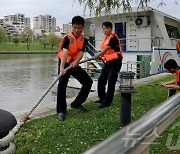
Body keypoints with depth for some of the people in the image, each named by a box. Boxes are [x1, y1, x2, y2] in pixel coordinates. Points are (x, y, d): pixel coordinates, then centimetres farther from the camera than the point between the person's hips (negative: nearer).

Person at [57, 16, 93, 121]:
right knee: (62, 84, -23)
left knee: (88, 81, 5)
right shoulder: (67, 38, -18)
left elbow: (81, 52, -16)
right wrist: (62, 67, -50)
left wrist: (77, 61, -38)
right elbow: (64, 52, -35)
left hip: (75, 64, 6)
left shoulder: (84, 39, -1)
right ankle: (61, 111, -15)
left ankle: (77, 103, 20)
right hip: (65, 64, -6)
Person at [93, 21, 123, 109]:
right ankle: (102, 98, 28)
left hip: (115, 62, -9)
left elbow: (107, 48, -24)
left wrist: (98, 55, -32)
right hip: (108, 62, 9)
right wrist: (100, 56, -3)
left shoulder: (113, 37, -13)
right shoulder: (105, 38, 12)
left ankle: (106, 102, 1)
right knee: (101, 80, 13)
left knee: (111, 83, -7)